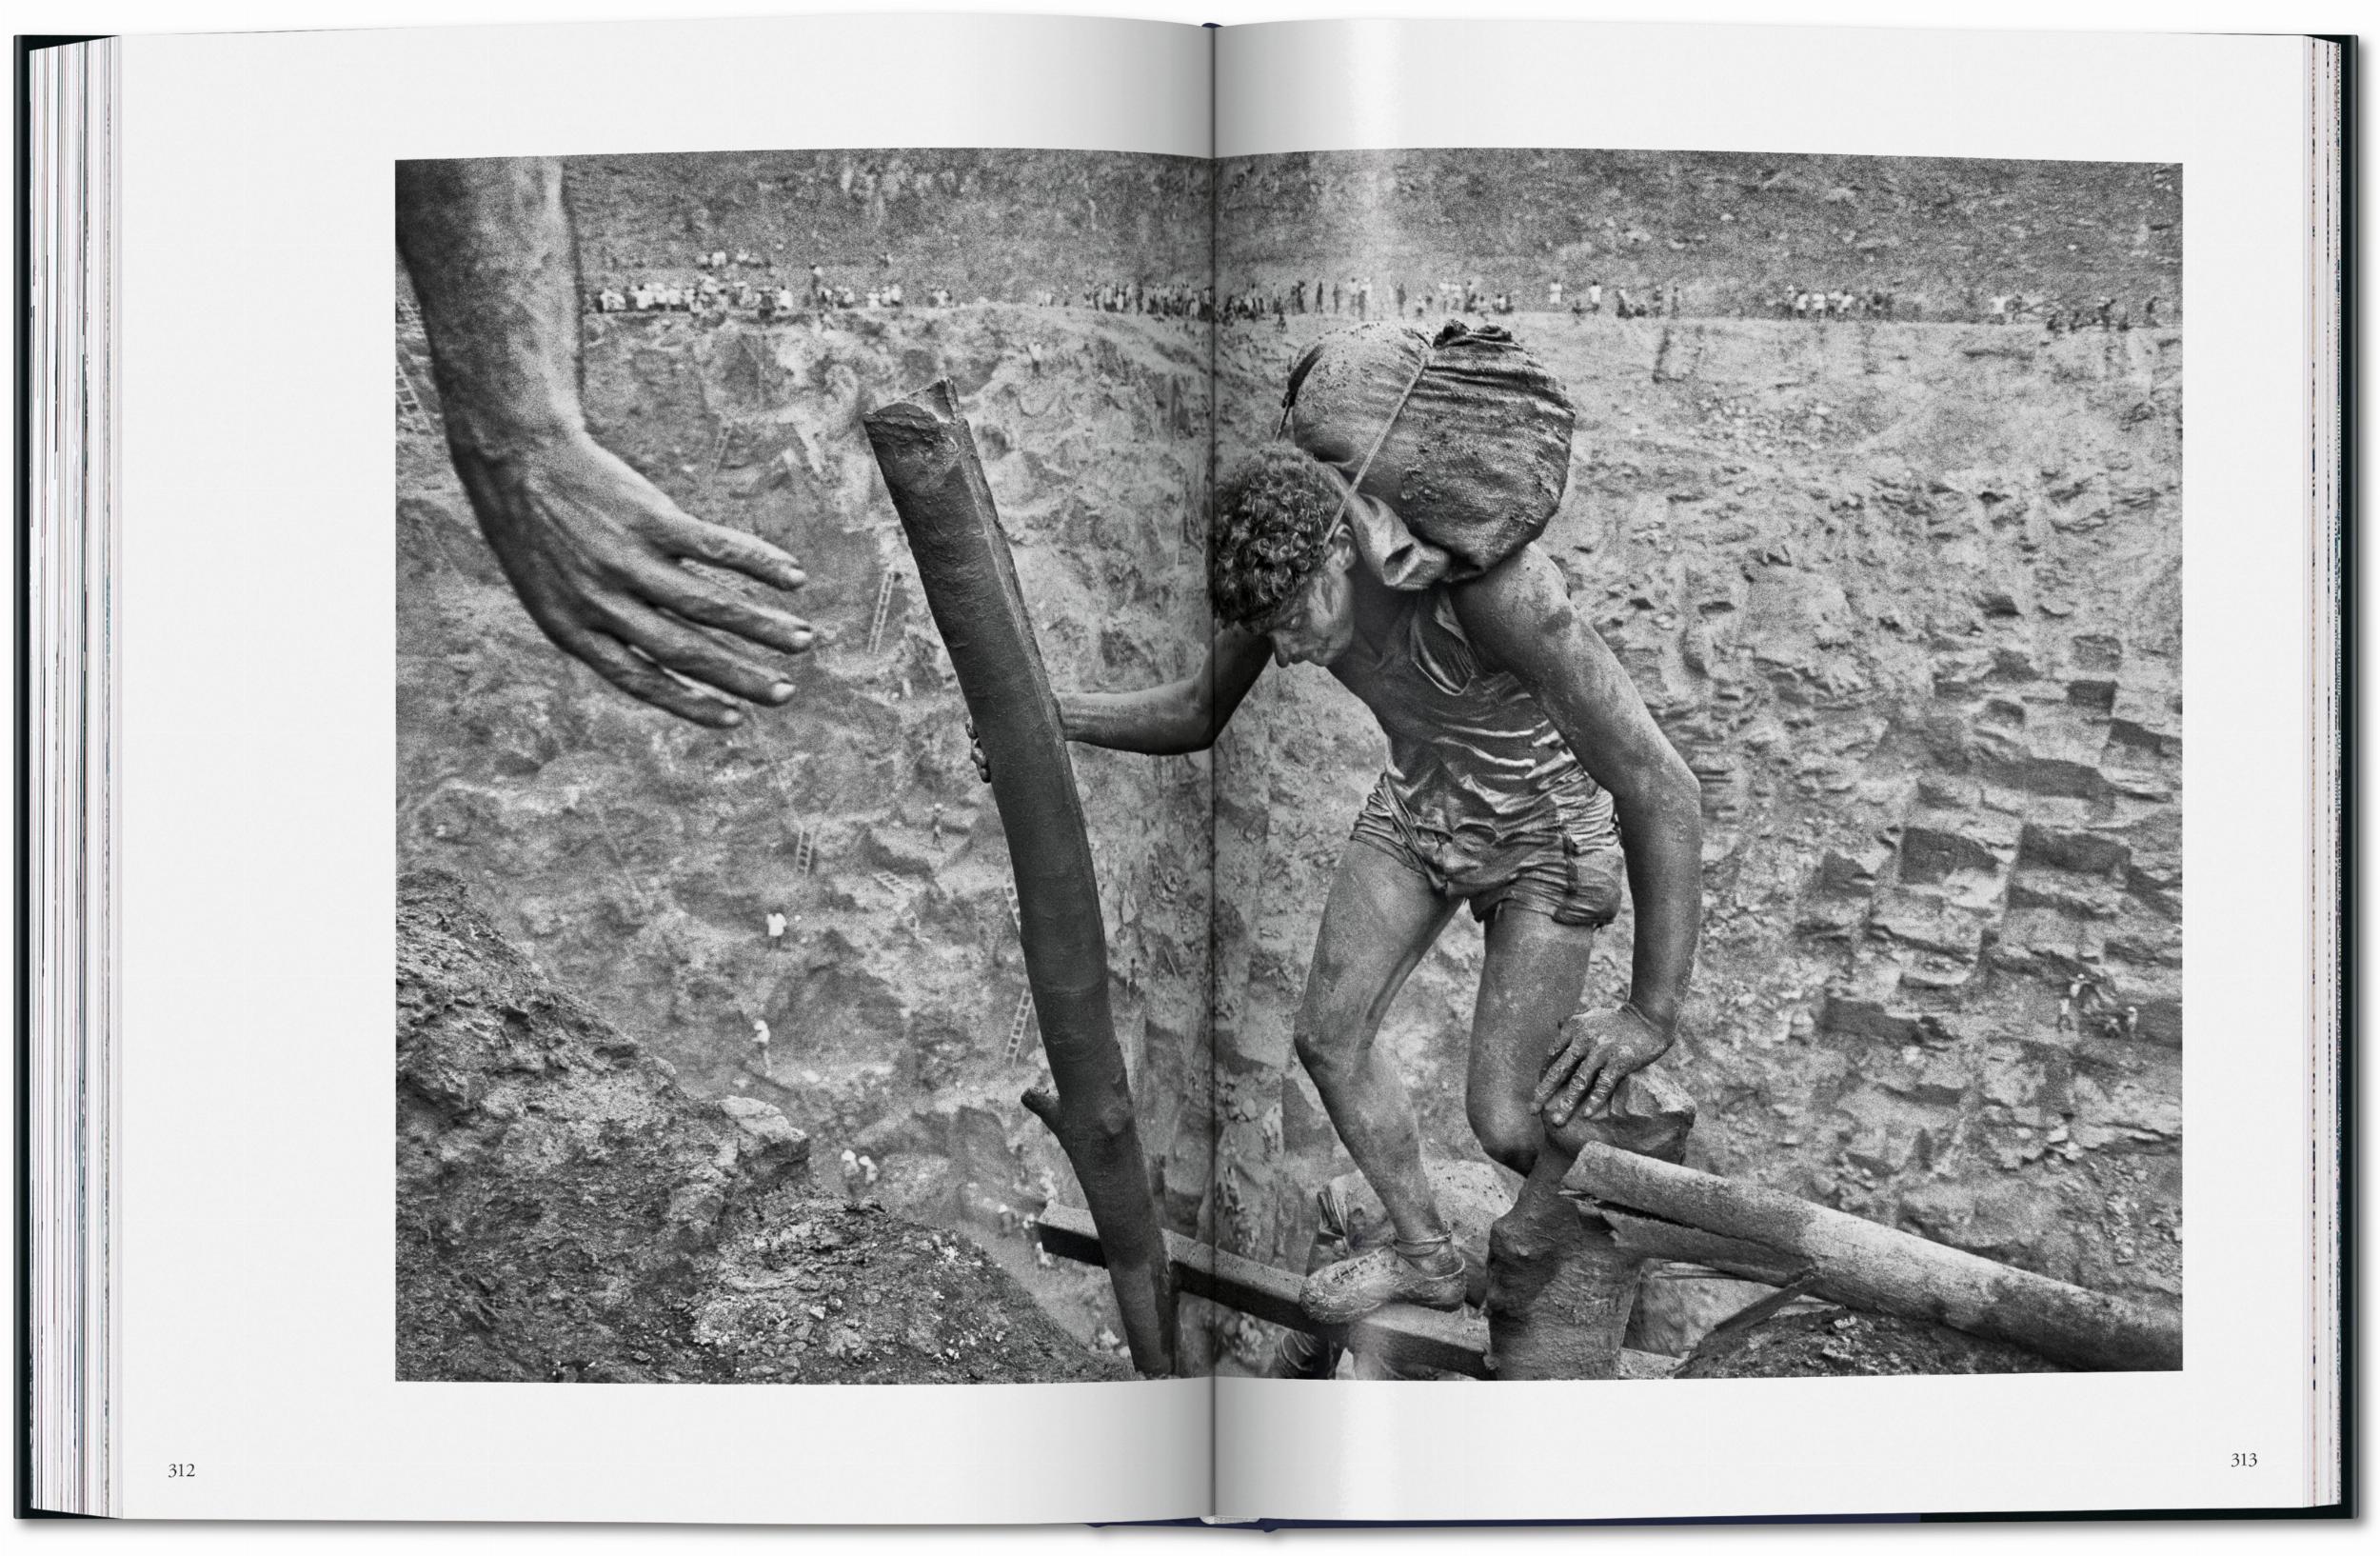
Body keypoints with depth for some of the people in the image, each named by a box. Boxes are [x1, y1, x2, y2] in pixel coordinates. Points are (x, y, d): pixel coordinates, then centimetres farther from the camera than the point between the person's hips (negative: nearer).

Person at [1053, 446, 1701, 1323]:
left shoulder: (1494, 589, -42)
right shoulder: (1291, 560, -20)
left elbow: (1662, 789, -41)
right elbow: (1199, 715, 0)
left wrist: (1653, 1016, -40)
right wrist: (1049, 715, -17)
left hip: (1547, 826, -6)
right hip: (1419, 797, 6)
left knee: (1504, 1122, -9)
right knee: (1328, 1038, 5)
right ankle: (1425, 1259, 27)